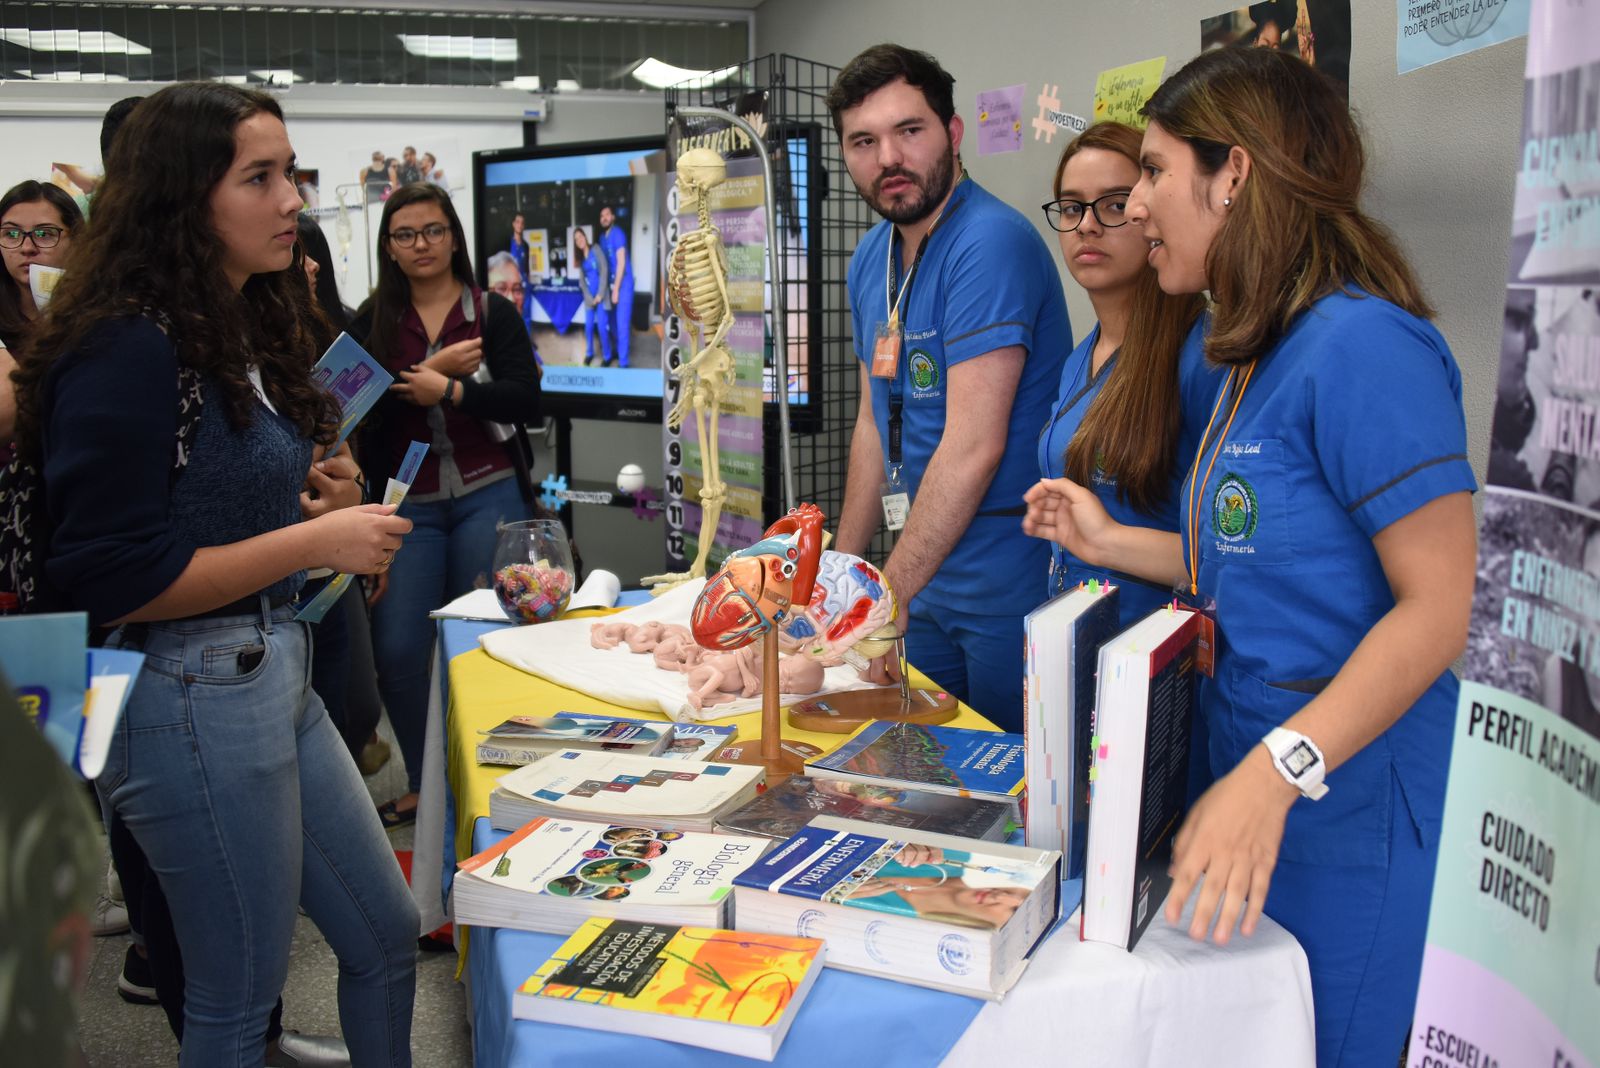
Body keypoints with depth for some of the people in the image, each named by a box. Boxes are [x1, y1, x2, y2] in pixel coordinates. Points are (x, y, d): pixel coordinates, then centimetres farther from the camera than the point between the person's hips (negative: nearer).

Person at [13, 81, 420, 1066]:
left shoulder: (246, 334, 8)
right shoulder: (127, 351, -17)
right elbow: (110, 580, -19)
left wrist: (325, 511, 2)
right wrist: (313, 542, -18)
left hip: (274, 674, 9)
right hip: (192, 696, -9)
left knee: (388, 934, 18)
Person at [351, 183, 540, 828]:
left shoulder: (494, 313, 6)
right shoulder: (372, 322, 9)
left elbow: (527, 400, -5)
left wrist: (449, 390, -16)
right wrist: (435, 366, -12)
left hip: (486, 496, -1)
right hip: (408, 503, 1)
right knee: (396, 649, -4)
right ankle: (423, 784, 14)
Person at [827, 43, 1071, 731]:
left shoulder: (991, 244, -20)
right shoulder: (872, 257, 7)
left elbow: (974, 448, -26)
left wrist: (887, 599, -23)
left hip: (1010, 583, -8)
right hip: (926, 576, 8)